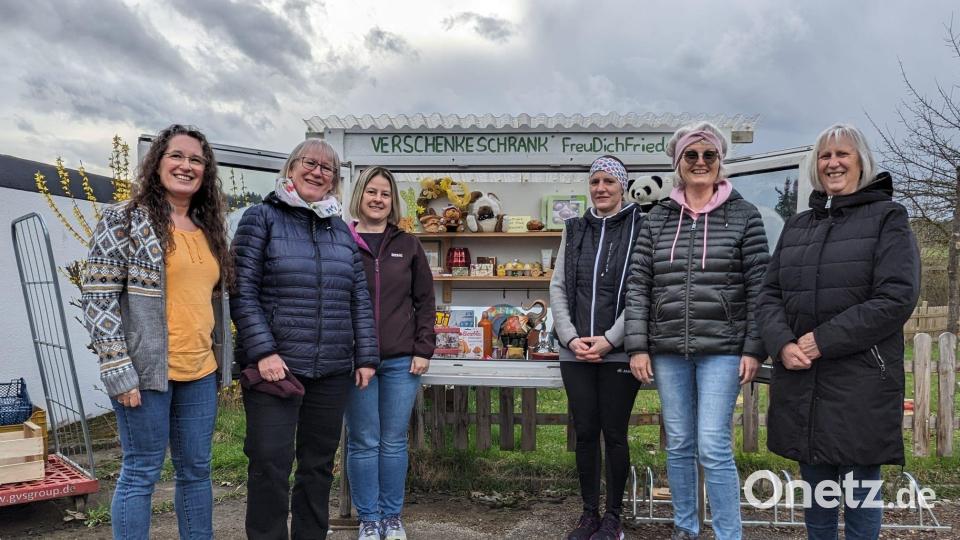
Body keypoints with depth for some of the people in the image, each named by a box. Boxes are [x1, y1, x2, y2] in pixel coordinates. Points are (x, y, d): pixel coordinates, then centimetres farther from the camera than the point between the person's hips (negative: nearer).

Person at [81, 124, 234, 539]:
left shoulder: (208, 228, 13)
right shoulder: (124, 219, -6)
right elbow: (98, 297, -10)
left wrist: (222, 361, 15)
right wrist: (117, 368, -16)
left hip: (201, 372, 6)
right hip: (146, 370, -6)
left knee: (196, 471, 13)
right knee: (141, 473, 4)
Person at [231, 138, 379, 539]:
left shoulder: (341, 229, 14)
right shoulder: (262, 218, 1)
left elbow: (359, 298, 13)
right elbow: (243, 291, -7)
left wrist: (366, 356, 7)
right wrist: (262, 351, -16)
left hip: (333, 370, 5)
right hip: (276, 365, -4)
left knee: (319, 464, 13)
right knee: (270, 465, 0)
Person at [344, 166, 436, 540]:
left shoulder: (408, 245, 7)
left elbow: (425, 301, 7)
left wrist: (423, 349, -1)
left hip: (402, 360, 2)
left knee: (394, 441, 9)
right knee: (364, 442, 6)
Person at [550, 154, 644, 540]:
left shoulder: (640, 228, -1)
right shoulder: (574, 230, 11)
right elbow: (558, 287, 8)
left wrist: (610, 339, -14)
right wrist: (570, 337, -5)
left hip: (619, 352, -3)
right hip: (575, 353, 4)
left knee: (614, 434, 5)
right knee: (584, 433, 9)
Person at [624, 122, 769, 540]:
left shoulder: (744, 215, 2)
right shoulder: (658, 218, 7)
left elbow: (758, 287, -1)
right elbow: (637, 285, 5)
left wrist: (754, 348, -7)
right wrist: (637, 346, -1)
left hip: (721, 349, -3)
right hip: (667, 350, 3)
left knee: (714, 448, -5)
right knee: (678, 445, 12)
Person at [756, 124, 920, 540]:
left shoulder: (888, 217, 2)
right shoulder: (796, 226, 15)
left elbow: (896, 298, -10)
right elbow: (769, 295, 11)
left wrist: (823, 341, -15)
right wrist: (782, 344, -8)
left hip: (861, 384, -4)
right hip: (800, 384, 4)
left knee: (859, 495, 4)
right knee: (816, 491, 14)